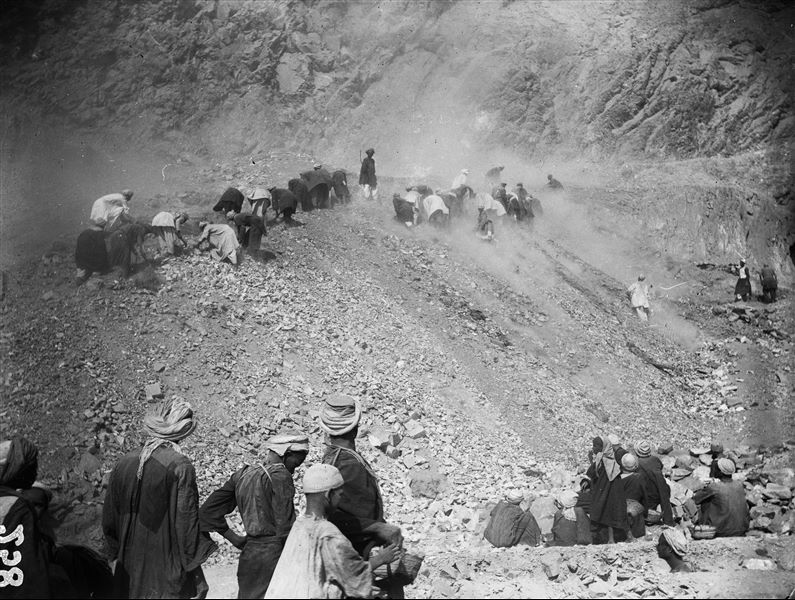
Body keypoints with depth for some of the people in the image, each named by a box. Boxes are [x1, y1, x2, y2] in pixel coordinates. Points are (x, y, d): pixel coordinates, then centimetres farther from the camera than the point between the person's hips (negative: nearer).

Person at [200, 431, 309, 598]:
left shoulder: (243, 473, 7)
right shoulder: (280, 475, -14)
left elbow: (209, 510, 11)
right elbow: (285, 527, -17)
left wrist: (235, 539, 12)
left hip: (248, 553, 7)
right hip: (273, 554, -7)